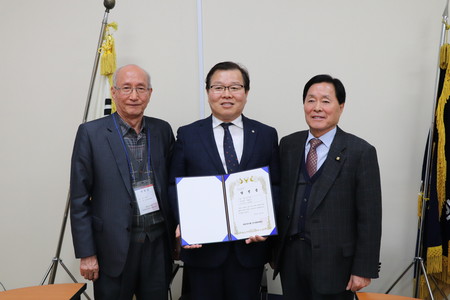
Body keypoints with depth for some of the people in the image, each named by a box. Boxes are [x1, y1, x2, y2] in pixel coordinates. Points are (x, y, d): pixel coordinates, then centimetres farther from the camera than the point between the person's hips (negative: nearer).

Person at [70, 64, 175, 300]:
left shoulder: (163, 130, 4)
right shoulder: (91, 133, -6)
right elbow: (79, 199, -5)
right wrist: (86, 254, -7)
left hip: (158, 244, 3)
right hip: (113, 247, -3)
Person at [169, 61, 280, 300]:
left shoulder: (266, 135, 4)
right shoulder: (188, 135, 2)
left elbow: (276, 186, 4)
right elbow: (175, 186, 2)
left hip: (250, 246, 1)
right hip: (202, 246, 0)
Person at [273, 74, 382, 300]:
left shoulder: (360, 152, -9)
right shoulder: (288, 145, 4)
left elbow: (369, 218, -9)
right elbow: (279, 198, 8)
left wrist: (363, 270, -9)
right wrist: (273, 247, 9)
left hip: (333, 260, -3)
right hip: (289, 254, 4)